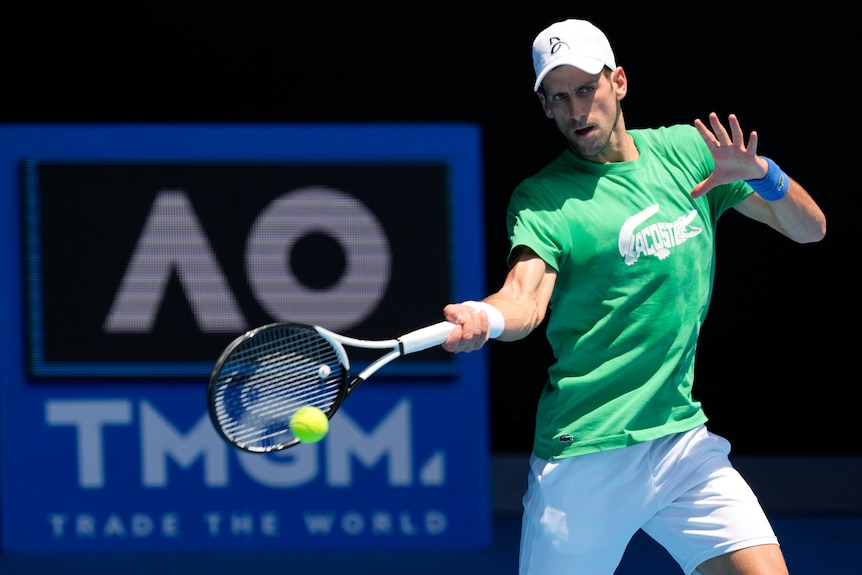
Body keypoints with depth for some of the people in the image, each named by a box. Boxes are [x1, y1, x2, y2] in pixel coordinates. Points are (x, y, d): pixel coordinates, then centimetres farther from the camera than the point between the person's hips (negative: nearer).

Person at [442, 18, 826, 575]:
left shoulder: (687, 152, 8)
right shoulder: (541, 198, -5)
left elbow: (811, 228, 9)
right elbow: (527, 298, -22)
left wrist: (760, 173, -12)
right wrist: (486, 318, -46)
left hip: (684, 441, 4)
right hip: (587, 459, -3)